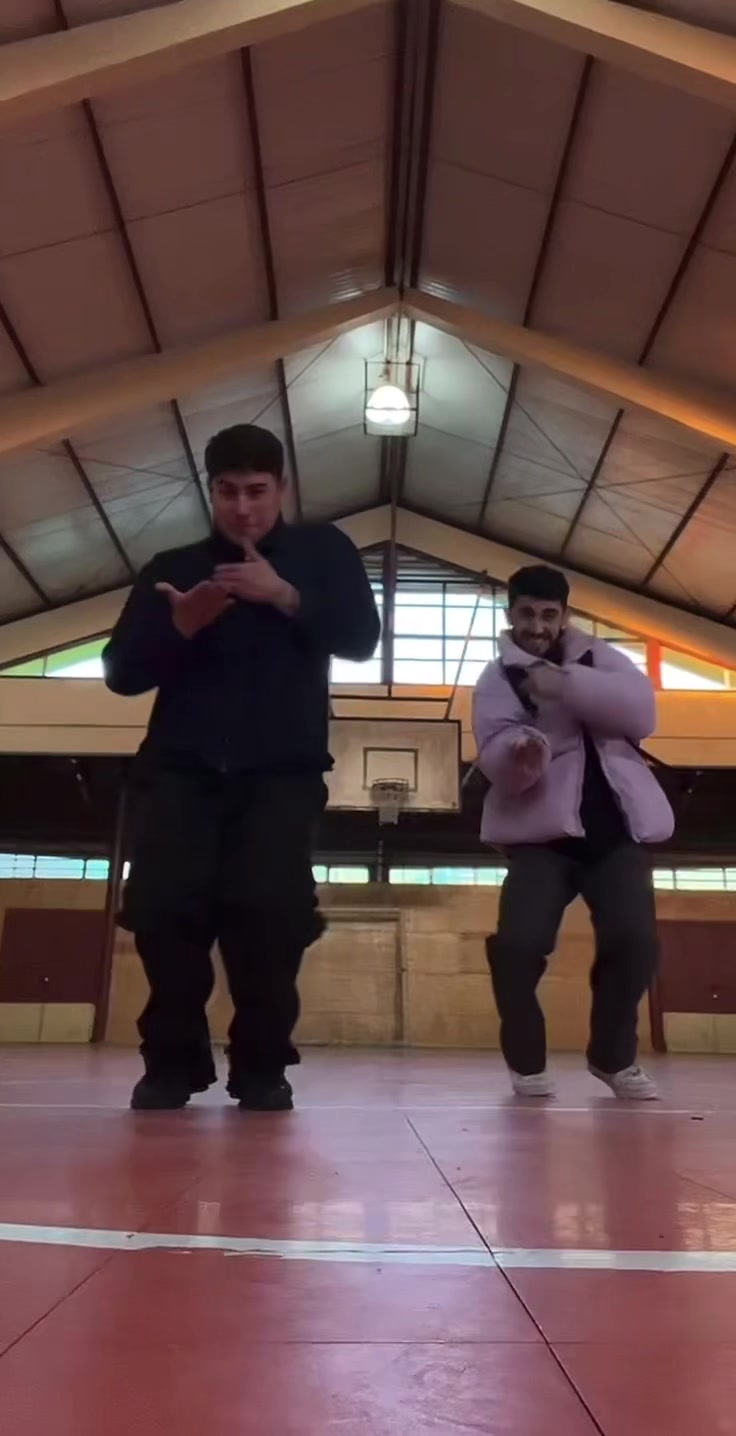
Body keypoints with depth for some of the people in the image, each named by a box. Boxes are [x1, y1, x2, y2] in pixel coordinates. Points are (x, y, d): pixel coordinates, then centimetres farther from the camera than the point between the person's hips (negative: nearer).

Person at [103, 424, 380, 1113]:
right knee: (164, 910, -10)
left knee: (269, 915, -14)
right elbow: (121, 671, 6)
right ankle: (173, 1062, 7)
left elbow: (361, 637, 0)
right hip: (181, 766, 2)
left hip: (282, 770, -1)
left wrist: (286, 596, -14)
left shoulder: (323, 550, 13)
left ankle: (262, 1066, 3)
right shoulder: (172, 567, 14)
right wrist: (179, 625, -13)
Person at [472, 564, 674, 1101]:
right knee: (519, 943, -19)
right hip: (543, 830, -2)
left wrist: (567, 684, -17)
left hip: (617, 825, 2)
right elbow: (494, 757, -11)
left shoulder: (599, 656, 12)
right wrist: (521, 754, -36)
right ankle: (527, 1062, 7)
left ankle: (614, 1056, 17)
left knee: (636, 941, -10)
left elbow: (642, 712, -6)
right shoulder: (497, 679, 4)